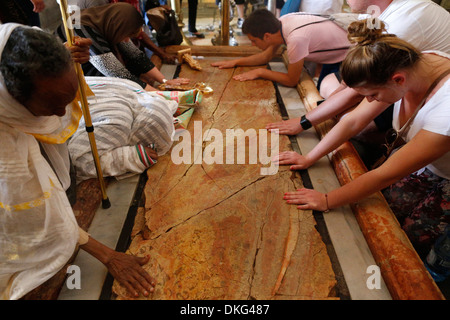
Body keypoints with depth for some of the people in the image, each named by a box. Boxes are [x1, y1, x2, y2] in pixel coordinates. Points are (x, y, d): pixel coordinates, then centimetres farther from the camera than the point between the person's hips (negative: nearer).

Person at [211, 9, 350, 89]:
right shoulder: (281, 22, -14)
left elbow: (292, 80, -25)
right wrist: (235, 62, -2)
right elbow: (267, 56, 2)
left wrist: (259, 72, -19)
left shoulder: (295, 39, -38)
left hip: (344, 60, -7)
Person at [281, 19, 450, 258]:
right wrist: (308, 159, -12)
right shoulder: (408, 64, -19)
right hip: (422, 166, 6)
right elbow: (354, 121, -11)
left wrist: (327, 201, -23)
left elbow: (386, 174, -32)